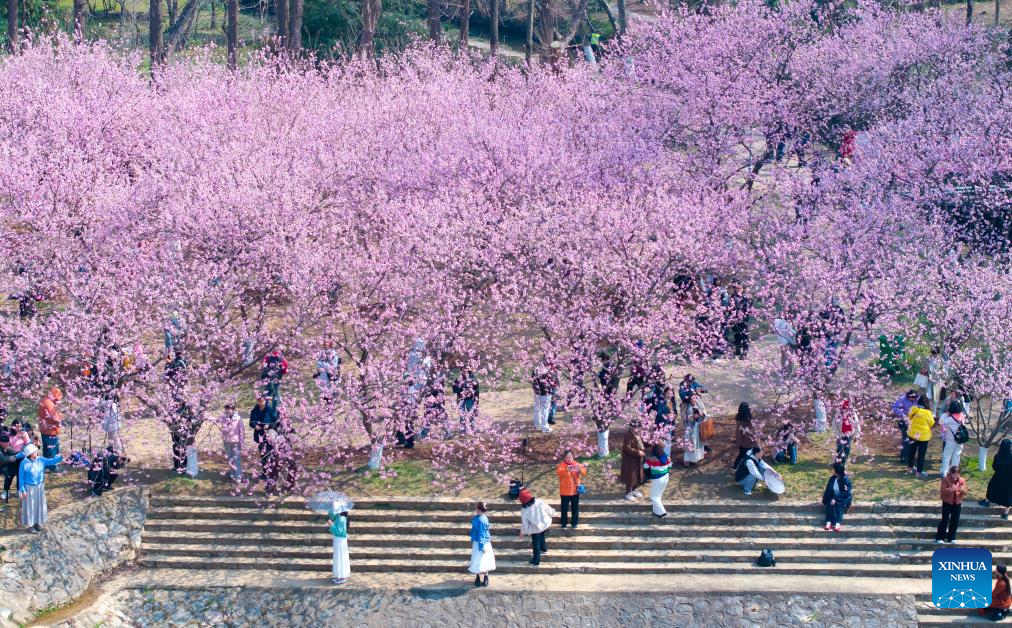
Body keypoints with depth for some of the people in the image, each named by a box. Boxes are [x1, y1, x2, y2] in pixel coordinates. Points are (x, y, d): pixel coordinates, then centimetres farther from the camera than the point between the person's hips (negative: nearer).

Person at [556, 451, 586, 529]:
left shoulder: (576, 464, 2)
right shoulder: (561, 465, -7)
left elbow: (584, 472, -7)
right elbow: (558, 472, -27)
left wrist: (579, 469, -29)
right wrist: (566, 469, -44)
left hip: (575, 490, 2)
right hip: (565, 491, -2)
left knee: (575, 508, 11)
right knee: (565, 508, 4)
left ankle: (575, 523, 23)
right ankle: (564, 523, 16)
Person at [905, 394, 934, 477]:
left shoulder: (913, 409, -11)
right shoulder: (928, 413, -21)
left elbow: (909, 417, 7)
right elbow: (932, 424, -6)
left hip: (912, 434, 5)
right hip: (923, 436, -5)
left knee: (912, 451, 21)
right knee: (921, 454, 6)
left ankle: (910, 467, 35)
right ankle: (919, 471, 11)